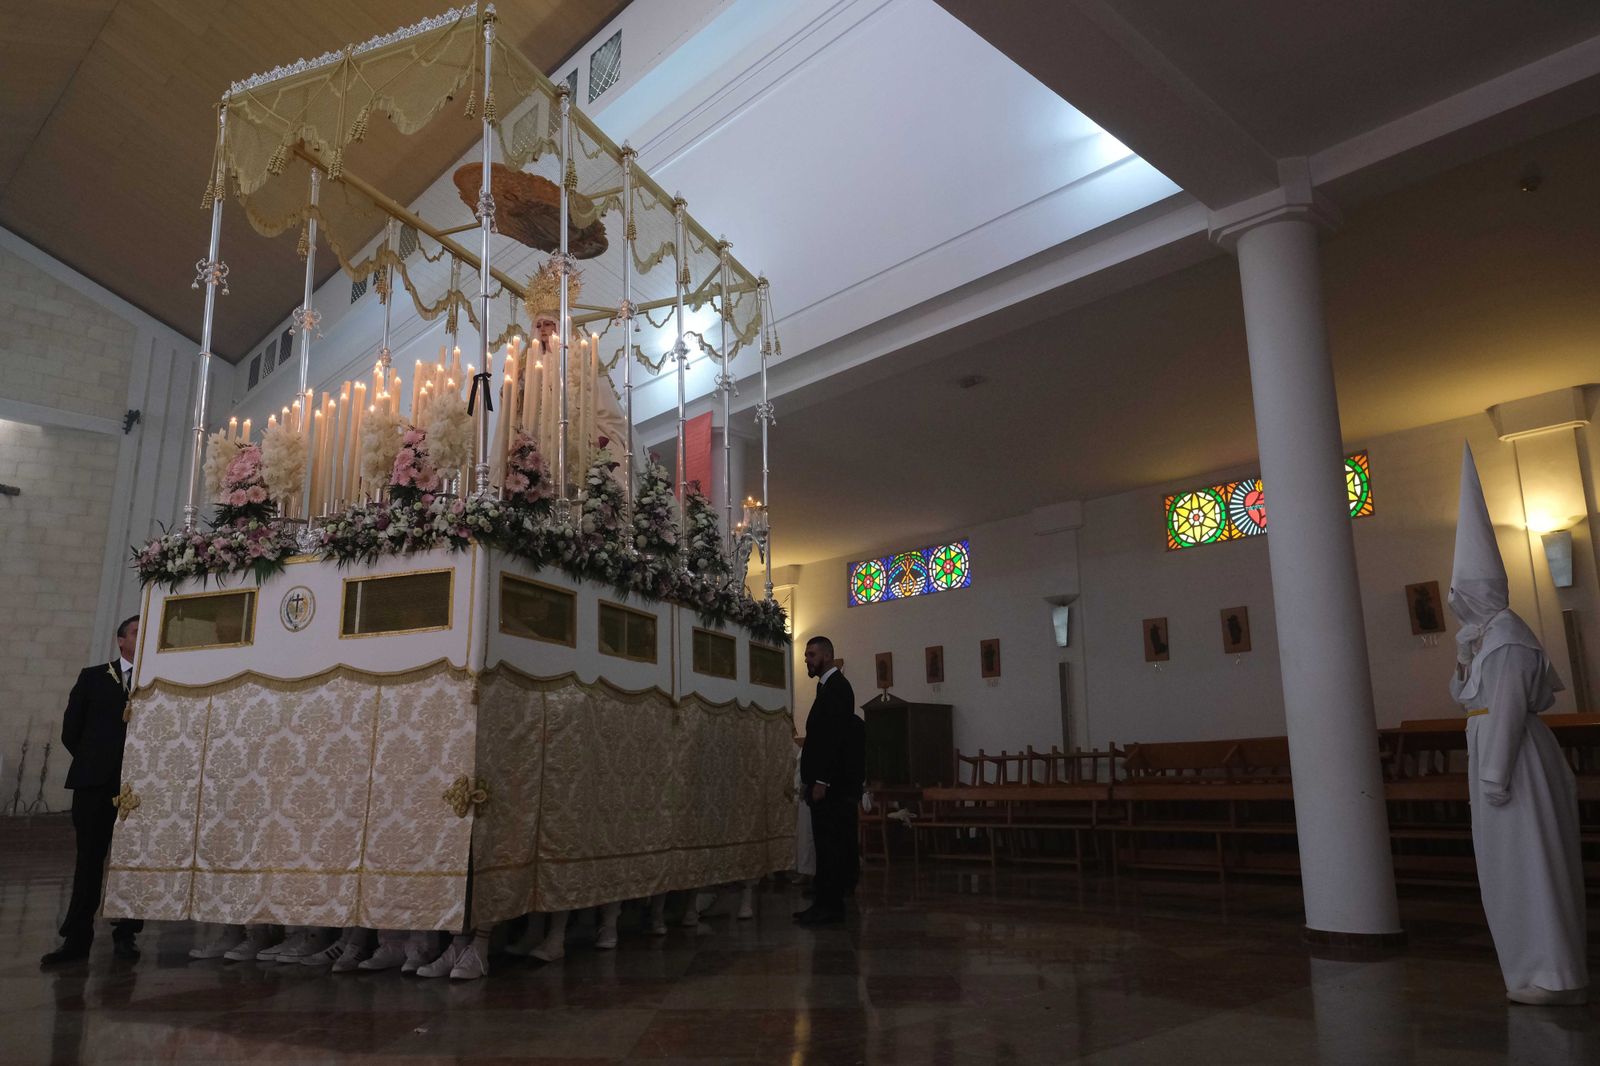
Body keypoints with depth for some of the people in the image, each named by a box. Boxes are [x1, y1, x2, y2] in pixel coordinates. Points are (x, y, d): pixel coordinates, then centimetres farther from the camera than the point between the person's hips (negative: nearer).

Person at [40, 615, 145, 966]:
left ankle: (126, 935, 12)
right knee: (89, 859, 5)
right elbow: (71, 730, 9)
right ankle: (77, 938, 11)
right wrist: (93, 762, 6)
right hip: (96, 782, 1)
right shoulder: (93, 677, 9)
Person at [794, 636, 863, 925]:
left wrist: (821, 781, -22)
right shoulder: (828, 687, 17)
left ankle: (829, 906, -1)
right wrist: (809, 779, 16)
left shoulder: (837, 687, -12)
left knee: (830, 844, -6)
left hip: (832, 783, -10)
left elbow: (834, 737, -20)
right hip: (824, 781, 10)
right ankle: (826, 903, 17)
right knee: (827, 843, 11)